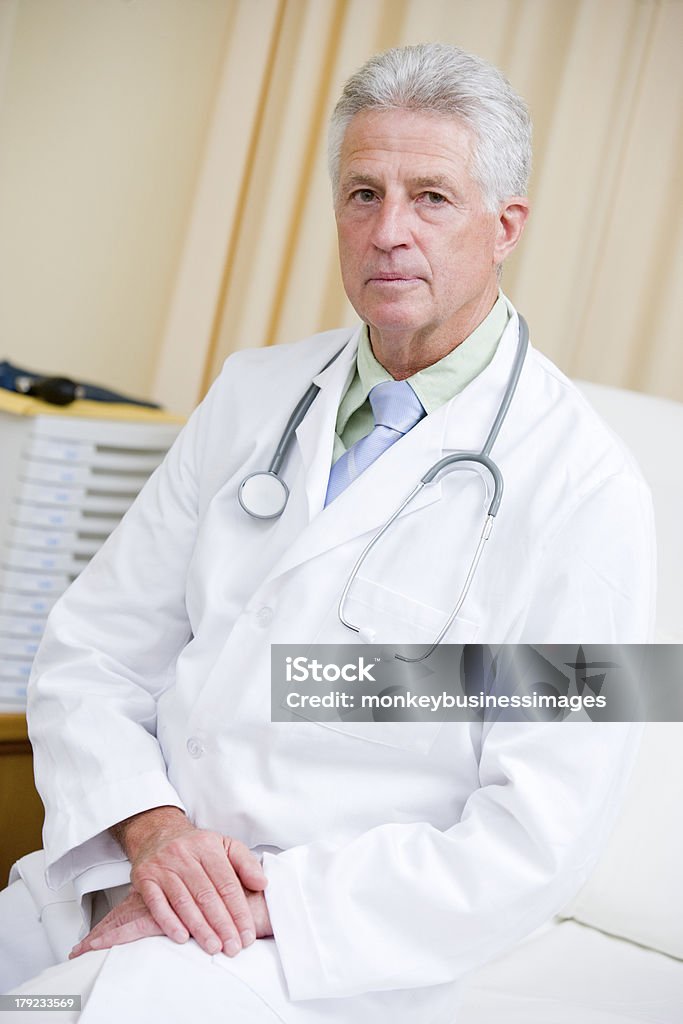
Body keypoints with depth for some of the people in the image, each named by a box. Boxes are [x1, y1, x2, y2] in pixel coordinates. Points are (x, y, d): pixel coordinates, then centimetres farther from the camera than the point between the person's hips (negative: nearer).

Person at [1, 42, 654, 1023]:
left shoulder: (583, 489, -8)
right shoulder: (254, 391, 8)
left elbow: (536, 839, -12)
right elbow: (94, 649, 7)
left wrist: (268, 899, -18)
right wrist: (150, 825, -11)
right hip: (124, 885, 5)